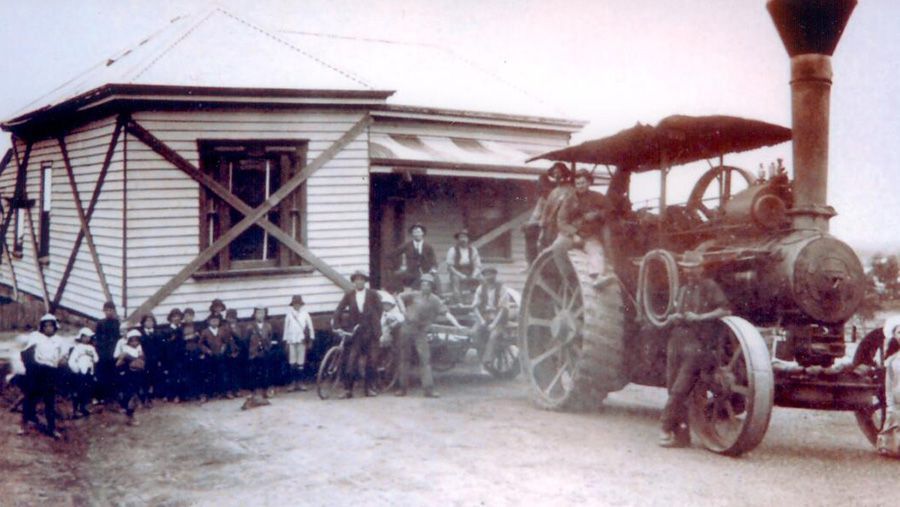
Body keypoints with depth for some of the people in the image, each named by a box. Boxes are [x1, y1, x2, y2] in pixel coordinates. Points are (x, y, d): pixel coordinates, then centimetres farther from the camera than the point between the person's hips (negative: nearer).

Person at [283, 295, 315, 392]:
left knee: (300, 362, 2)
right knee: (292, 363, 1)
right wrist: (285, 341, 6)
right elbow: (286, 327, 7)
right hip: (291, 340, 0)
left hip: (301, 340, 0)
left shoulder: (305, 313, 1)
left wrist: (310, 340, 1)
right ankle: (293, 382, 5)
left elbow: (310, 326, 3)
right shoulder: (289, 314, 4)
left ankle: (299, 382, 8)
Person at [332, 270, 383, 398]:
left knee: (370, 359, 4)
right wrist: (335, 324, -9)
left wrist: (377, 327, -3)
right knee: (351, 360, -6)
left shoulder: (372, 294, 2)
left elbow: (379, 310, 2)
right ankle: (348, 389, -3)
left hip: (369, 331, 0)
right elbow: (339, 310, 1)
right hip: (355, 331, 0)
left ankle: (369, 387, 14)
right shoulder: (349, 295, 4)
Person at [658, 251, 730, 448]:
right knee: (674, 390, 5)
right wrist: (672, 318, 5)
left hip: (696, 344, -7)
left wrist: (700, 317, -15)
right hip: (676, 341, 7)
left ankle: (666, 427, -2)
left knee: (680, 390, -12)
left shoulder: (710, 286, 1)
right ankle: (681, 435, 12)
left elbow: (724, 310, -7)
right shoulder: (683, 290, 22)